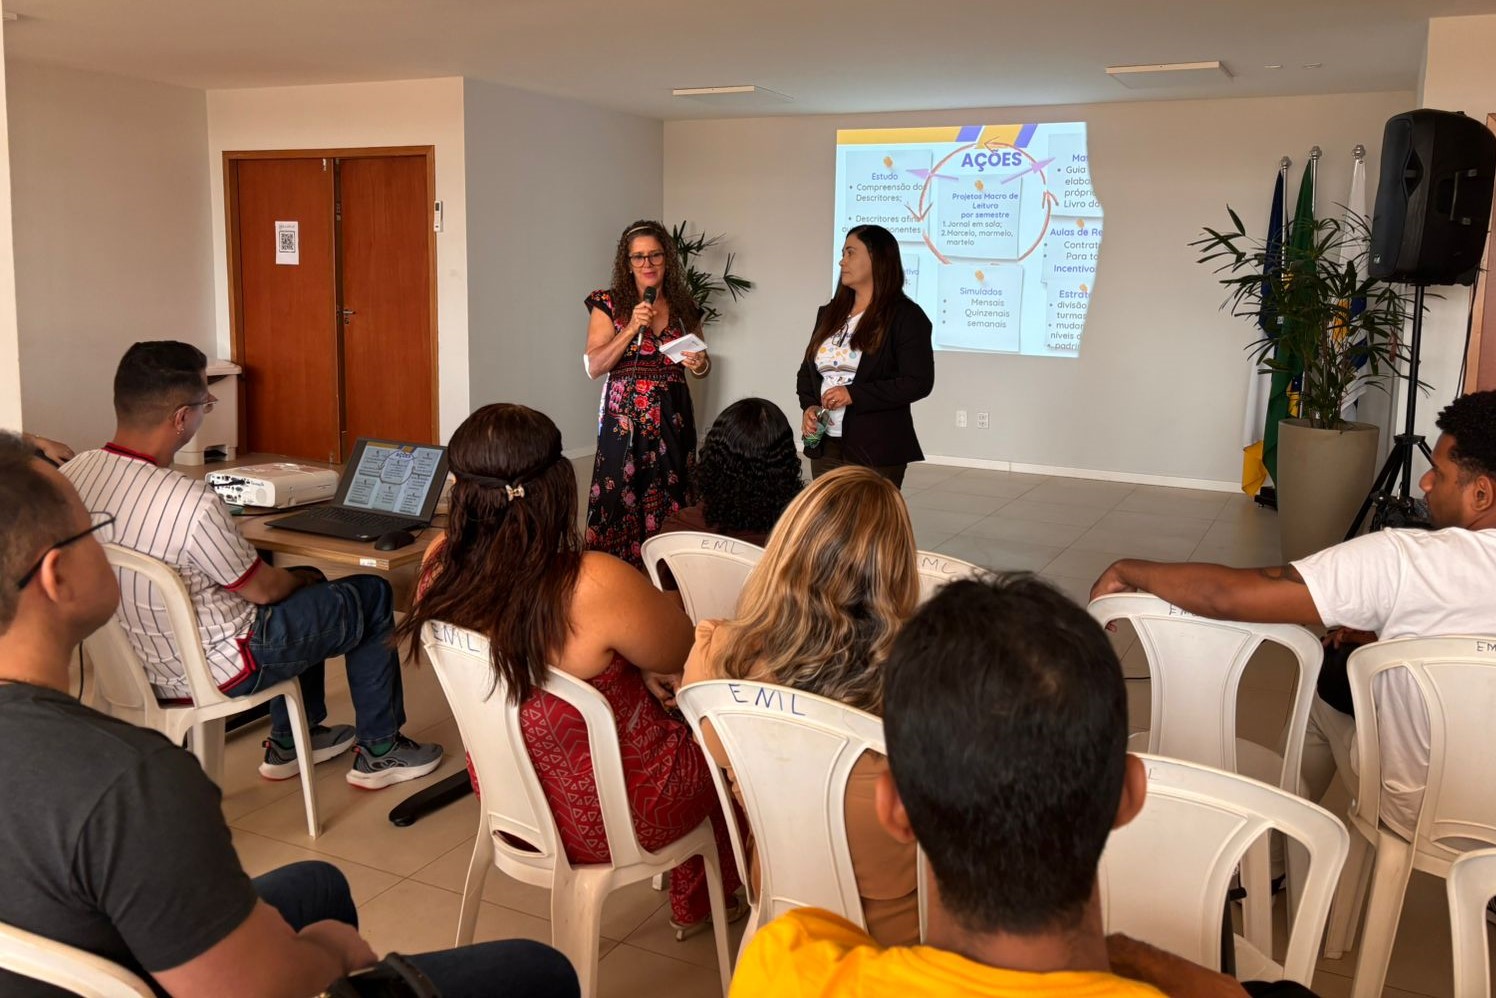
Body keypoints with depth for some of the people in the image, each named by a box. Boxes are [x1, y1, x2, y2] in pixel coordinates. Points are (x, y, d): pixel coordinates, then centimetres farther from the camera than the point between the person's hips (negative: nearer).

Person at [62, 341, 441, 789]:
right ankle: (379, 752, 20)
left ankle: (288, 744, 38)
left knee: (306, 586, 28)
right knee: (371, 596, 7)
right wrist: (299, 579, 7)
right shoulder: (191, 503, -33)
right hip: (211, 672, -8)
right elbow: (263, 589, -17)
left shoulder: (72, 473, -9)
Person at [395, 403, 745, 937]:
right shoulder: (596, 586, -36)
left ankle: (693, 904, 49)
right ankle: (699, 905, 48)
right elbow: (682, 653, -15)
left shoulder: (440, 566, -16)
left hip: (511, 799, 6)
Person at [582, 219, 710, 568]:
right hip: (623, 420, -2)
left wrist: (700, 364, -3)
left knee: (668, 504, 2)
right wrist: (632, 328, -14)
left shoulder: (684, 308, 10)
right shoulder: (609, 305, 2)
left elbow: (702, 363, 21)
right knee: (620, 501, -5)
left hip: (673, 419, 3)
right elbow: (593, 367, -6)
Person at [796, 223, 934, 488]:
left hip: (876, 450, -6)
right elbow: (807, 370, 20)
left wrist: (853, 395, -18)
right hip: (825, 446, 6)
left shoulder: (905, 316, -6)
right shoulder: (829, 313, 15)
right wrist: (809, 406, -2)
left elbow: (919, 382, -13)